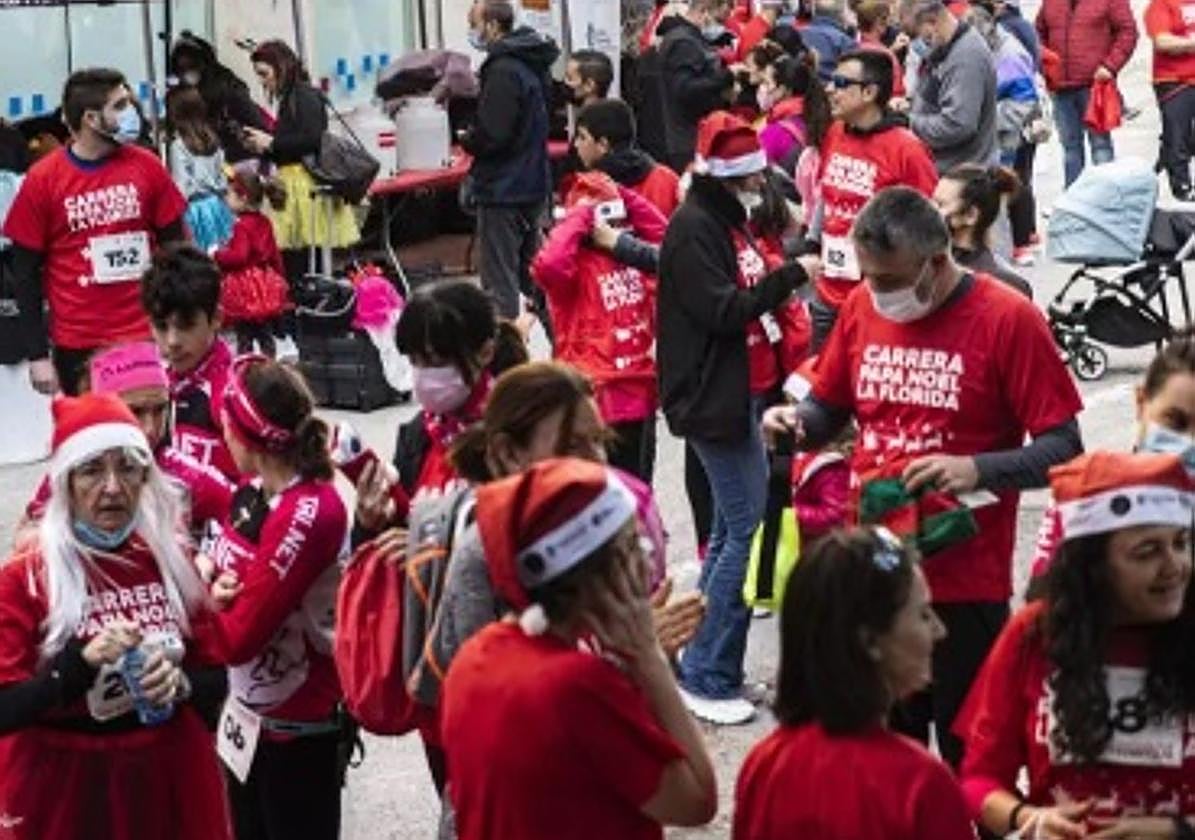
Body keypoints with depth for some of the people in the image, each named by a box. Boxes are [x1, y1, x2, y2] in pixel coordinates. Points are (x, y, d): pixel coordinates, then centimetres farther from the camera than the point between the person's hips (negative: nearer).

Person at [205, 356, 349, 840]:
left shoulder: (310, 513, -26)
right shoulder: (252, 492, 0)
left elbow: (237, 640, -24)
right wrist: (211, 589, -13)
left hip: (298, 728, -8)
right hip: (246, 714, 8)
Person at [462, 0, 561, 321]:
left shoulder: (503, 70, -19)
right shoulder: (532, 64, 11)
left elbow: (491, 134, -24)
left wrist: (466, 139, -4)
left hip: (503, 190, -10)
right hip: (533, 184, 10)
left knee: (500, 282, -4)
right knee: (531, 273, 19)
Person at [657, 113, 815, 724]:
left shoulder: (727, 221, 15)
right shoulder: (693, 227, -14)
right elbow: (721, 310, -22)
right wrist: (790, 275, -20)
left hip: (741, 395, 10)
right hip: (714, 402, -10)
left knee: (733, 525, 14)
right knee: (746, 527, -9)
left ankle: (712, 666, 23)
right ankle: (706, 678, -2)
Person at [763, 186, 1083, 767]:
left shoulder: (1007, 319, -10)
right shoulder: (861, 308, 4)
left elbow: (1063, 448, -10)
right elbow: (830, 409, 17)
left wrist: (977, 469, -25)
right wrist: (798, 421, -5)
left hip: (965, 583, -4)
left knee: (968, 758, 5)